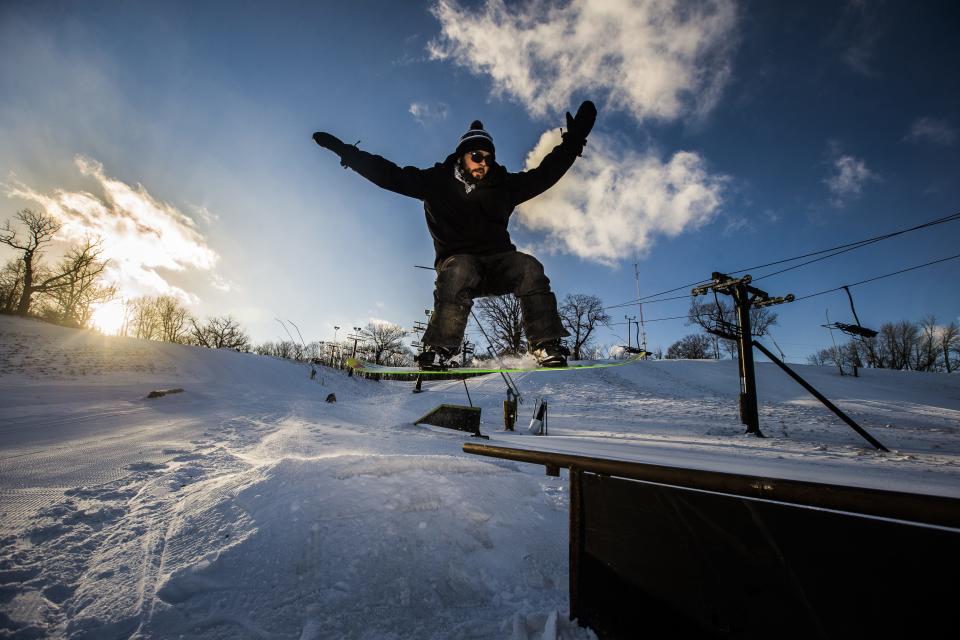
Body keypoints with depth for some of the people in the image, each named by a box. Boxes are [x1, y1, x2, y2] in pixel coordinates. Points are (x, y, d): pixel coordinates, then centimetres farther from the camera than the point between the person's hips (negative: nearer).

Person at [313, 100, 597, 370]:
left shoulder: (502, 185, 13)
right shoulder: (438, 181, 7)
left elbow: (545, 173, 19)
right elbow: (389, 174, 7)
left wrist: (574, 140, 16)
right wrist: (347, 152, 2)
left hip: (498, 262, 3)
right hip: (457, 260, -2)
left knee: (529, 266, -27)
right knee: (459, 270, -37)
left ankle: (547, 346, -31)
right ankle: (439, 350, -37)